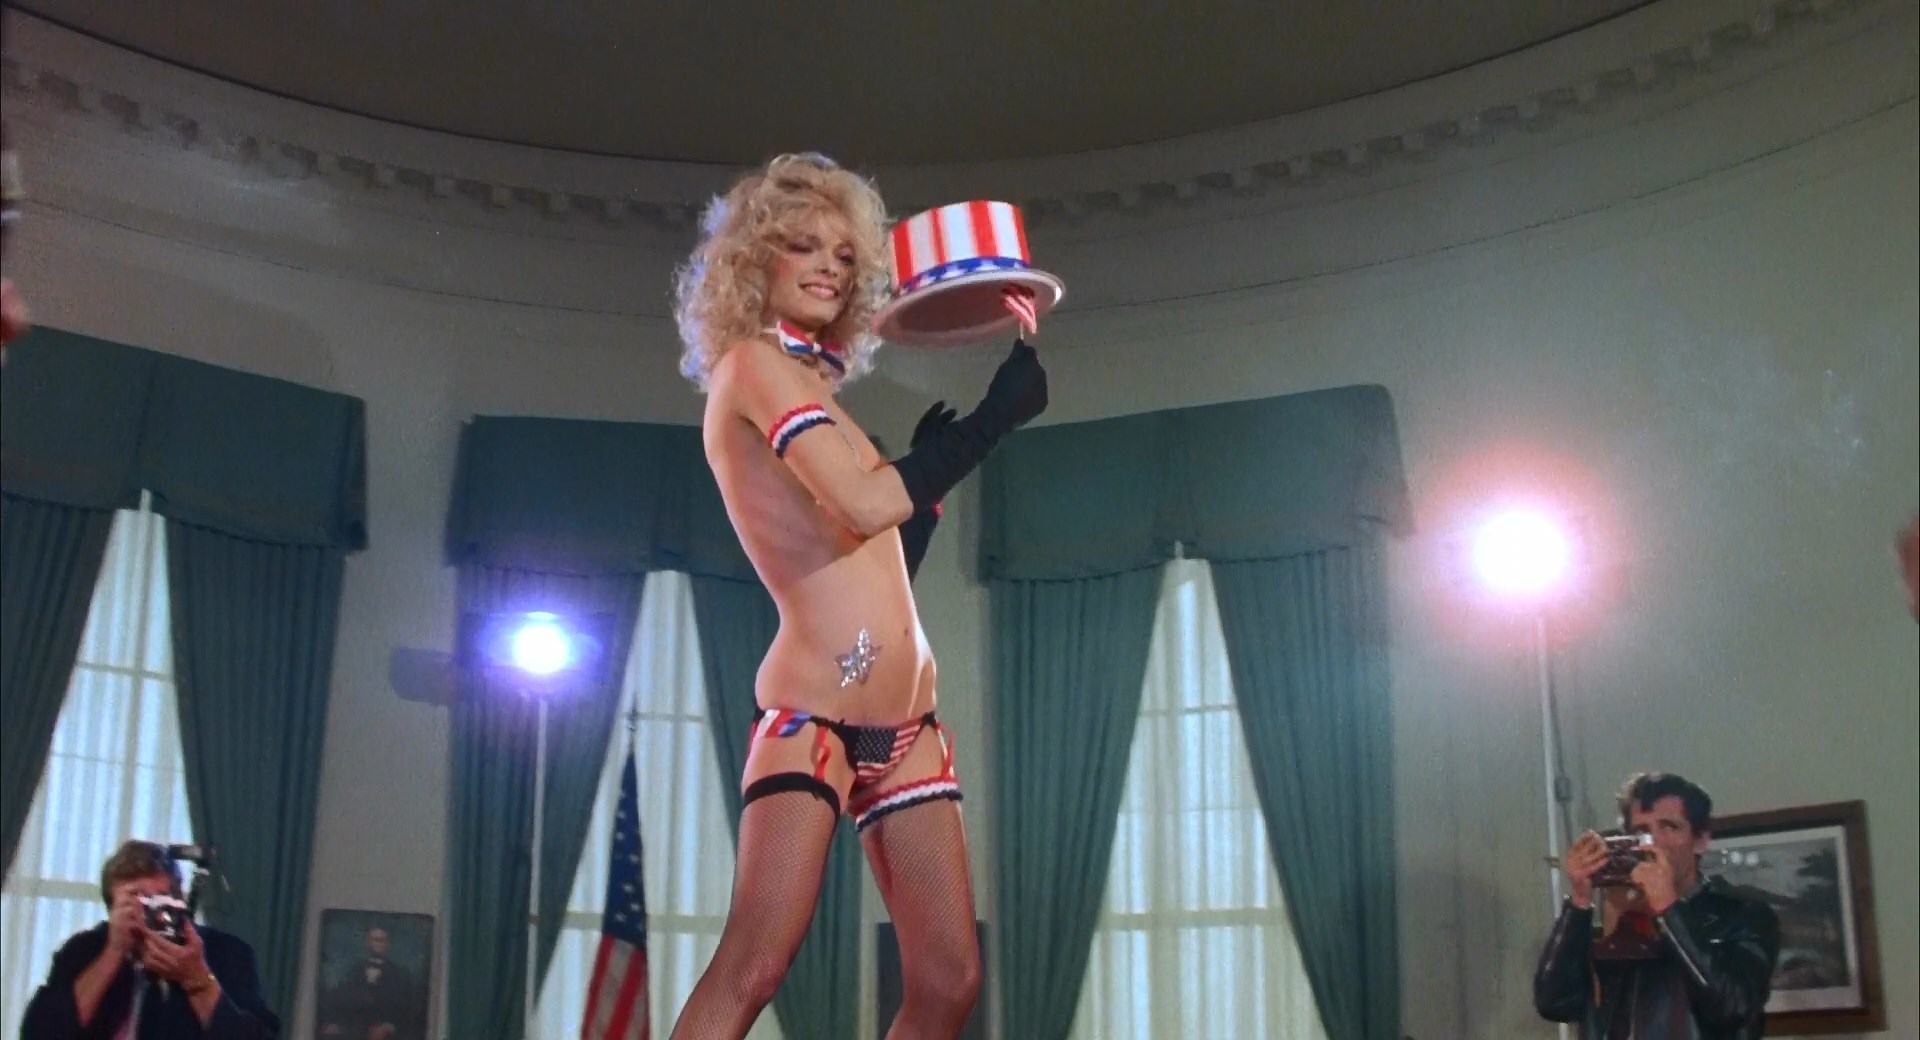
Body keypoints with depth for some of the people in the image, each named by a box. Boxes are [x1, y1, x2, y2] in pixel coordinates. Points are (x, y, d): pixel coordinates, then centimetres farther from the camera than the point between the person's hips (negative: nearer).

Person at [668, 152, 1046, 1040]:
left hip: (904, 726, 9)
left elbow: (899, 523, 21)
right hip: (813, 712, -9)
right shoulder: (752, 362, -4)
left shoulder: (811, 382, 21)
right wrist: (997, 412, -9)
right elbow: (867, 506, -17)